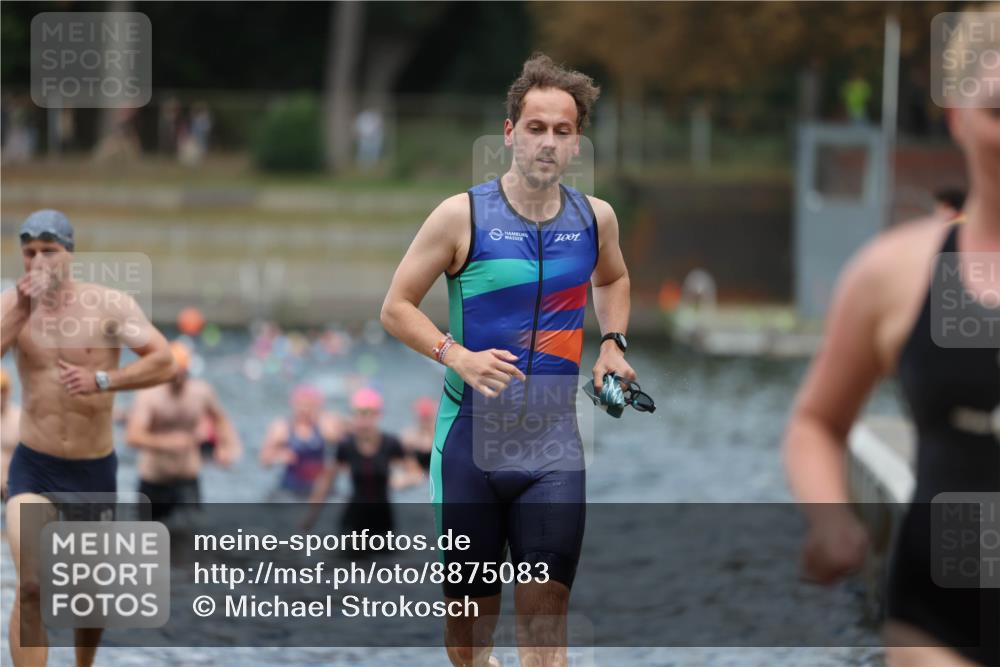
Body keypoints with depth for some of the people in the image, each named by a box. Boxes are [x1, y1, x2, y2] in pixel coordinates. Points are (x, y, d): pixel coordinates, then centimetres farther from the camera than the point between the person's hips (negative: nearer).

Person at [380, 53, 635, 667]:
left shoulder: (596, 218, 4)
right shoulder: (464, 215, -7)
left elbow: (613, 279, 27)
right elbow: (396, 307, -1)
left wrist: (613, 343, 9)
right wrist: (458, 357, -17)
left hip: (555, 441, 2)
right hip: (470, 435, -2)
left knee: (546, 604, -10)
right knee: (471, 608, 6)